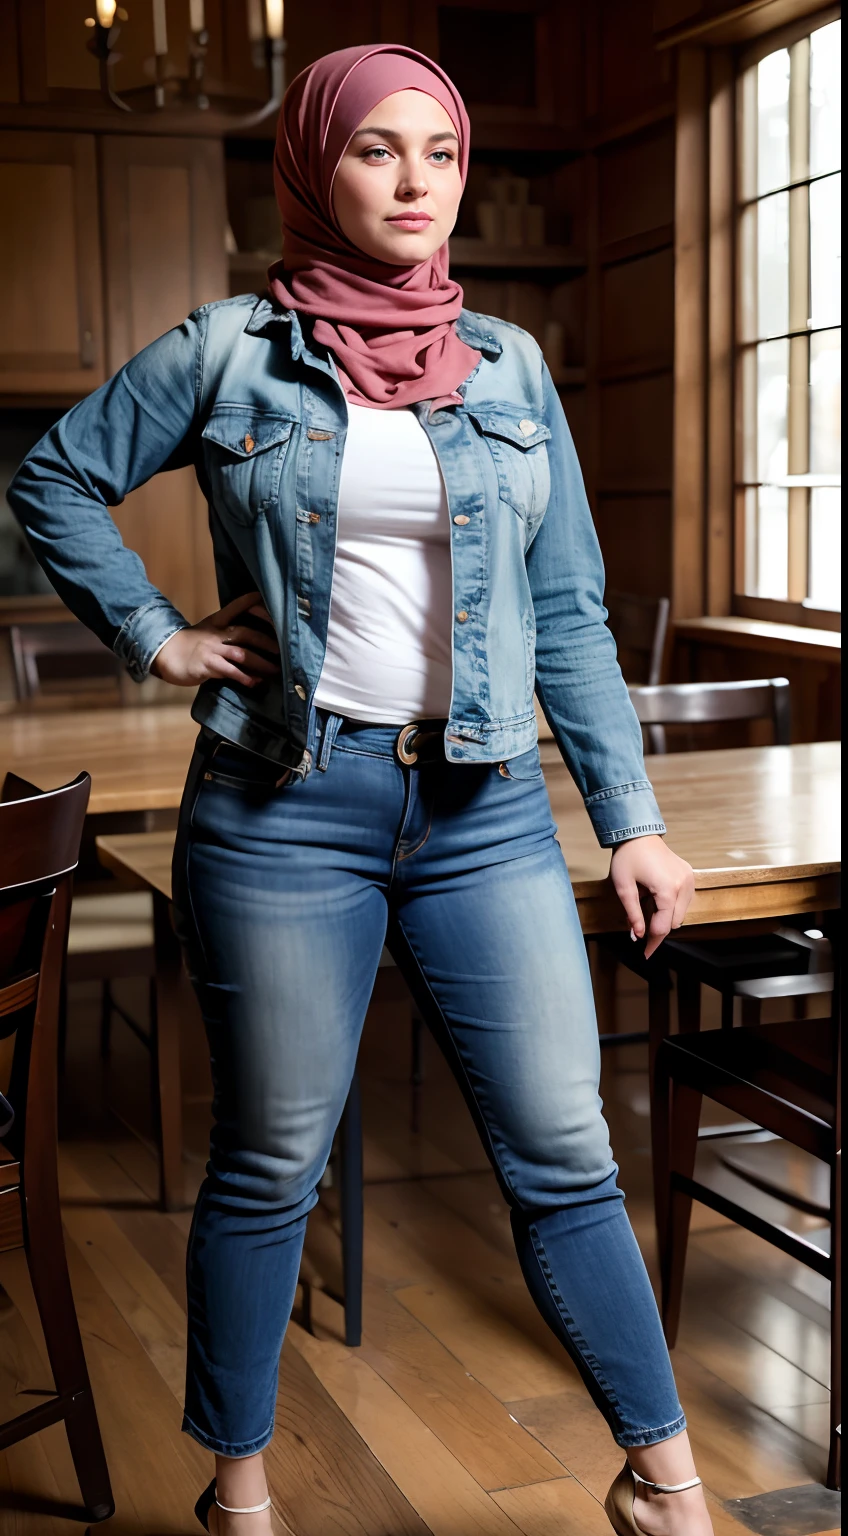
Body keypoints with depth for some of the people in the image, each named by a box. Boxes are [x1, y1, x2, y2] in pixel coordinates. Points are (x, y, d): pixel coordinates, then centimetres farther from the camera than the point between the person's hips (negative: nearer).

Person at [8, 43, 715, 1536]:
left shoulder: (510, 366, 9)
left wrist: (632, 818, 5)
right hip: (284, 801, -2)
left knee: (563, 1152, 4)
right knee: (270, 1164, 8)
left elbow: (569, 612, 9)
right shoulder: (228, 351, 1)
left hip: (486, 807, 2)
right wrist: (158, 636, 1)